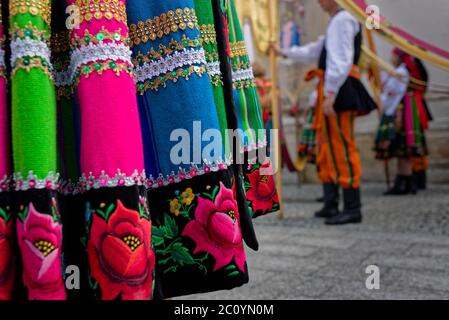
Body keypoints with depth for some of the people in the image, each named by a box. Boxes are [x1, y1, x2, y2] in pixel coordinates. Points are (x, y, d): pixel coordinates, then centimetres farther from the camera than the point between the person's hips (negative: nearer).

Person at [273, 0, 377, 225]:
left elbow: (341, 61, -19)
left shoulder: (342, 20, -8)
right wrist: (285, 53, 41)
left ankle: (353, 209, -11)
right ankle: (331, 206, 18)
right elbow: (315, 52, 34)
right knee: (326, 148, 12)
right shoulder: (336, 22, 24)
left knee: (342, 147, -12)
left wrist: (330, 94, -25)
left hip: (339, 90, -11)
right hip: (331, 91, 11)